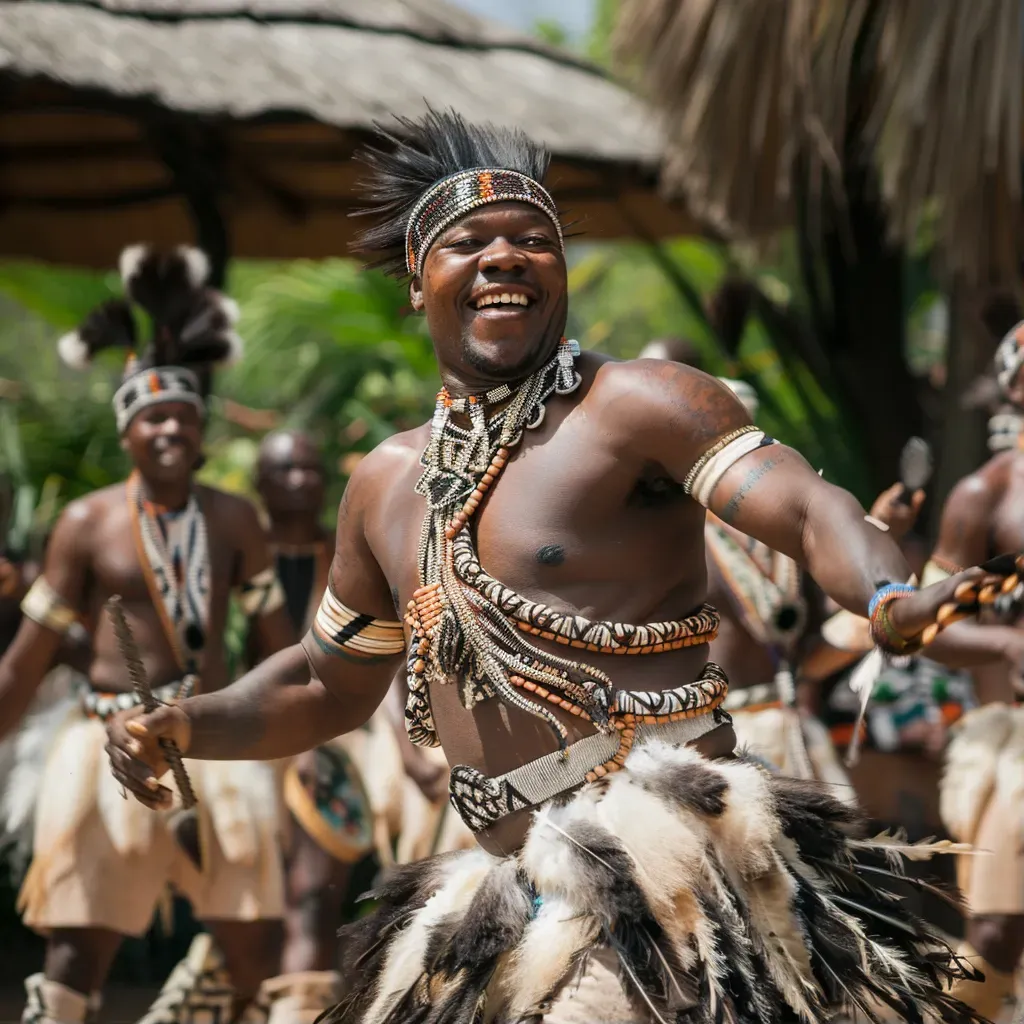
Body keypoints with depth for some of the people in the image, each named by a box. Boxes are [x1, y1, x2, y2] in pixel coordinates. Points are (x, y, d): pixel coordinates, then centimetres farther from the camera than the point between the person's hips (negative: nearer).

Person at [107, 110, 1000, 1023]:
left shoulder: (633, 403, -4)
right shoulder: (388, 483, 17)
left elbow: (810, 511, -18)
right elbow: (330, 683, 29)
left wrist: (892, 601, -39)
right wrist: (183, 726, 14)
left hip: (660, 857, -7)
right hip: (520, 897, 7)